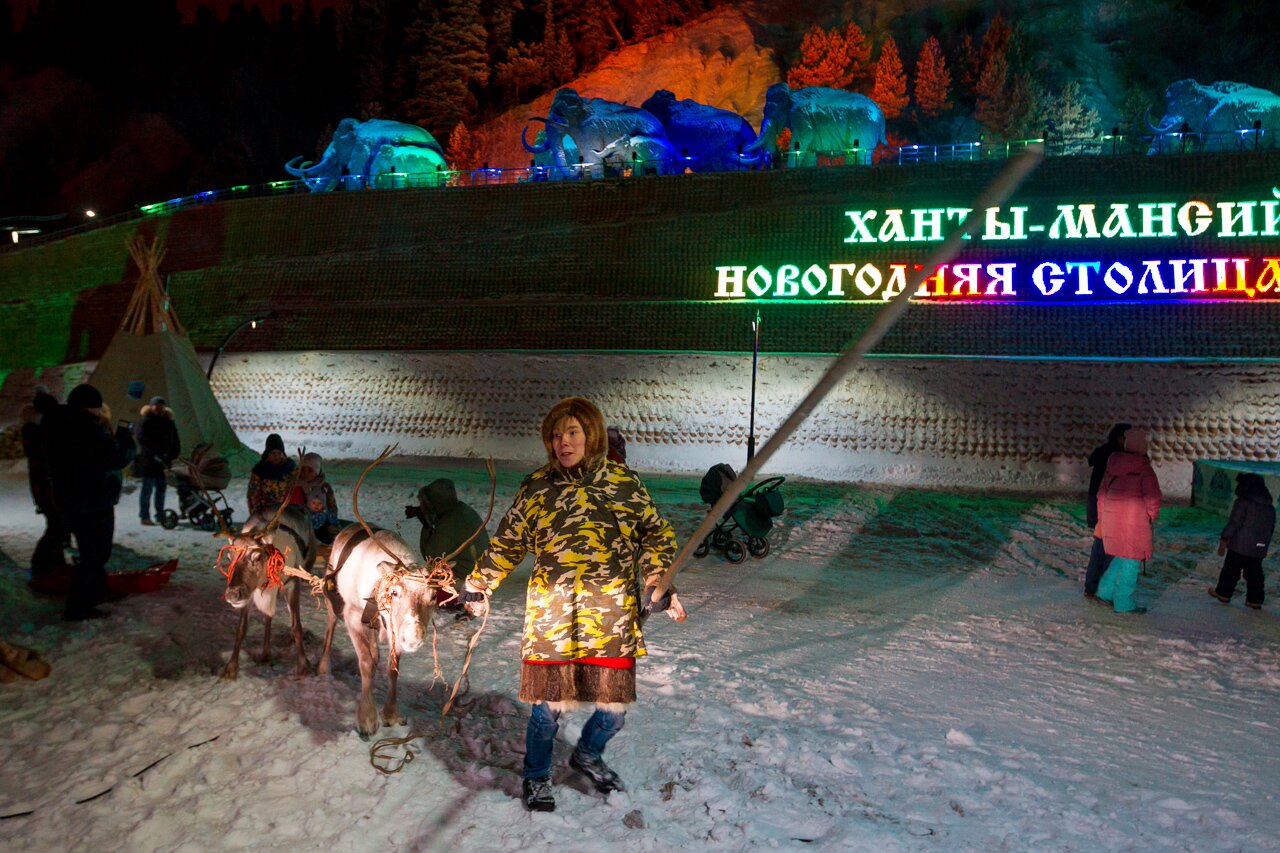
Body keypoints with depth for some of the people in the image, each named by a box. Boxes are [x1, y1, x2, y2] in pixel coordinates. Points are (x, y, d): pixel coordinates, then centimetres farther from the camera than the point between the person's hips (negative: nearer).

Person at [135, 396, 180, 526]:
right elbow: (141, 438, -17)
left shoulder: (168, 421, 13)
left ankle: (160, 514, 19)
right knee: (147, 488, -3)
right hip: (148, 460, -6)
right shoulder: (145, 421, -7)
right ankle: (144, 516, 1)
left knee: (161, 488, 11)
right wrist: (154, 454, -24)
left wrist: (173, 454, 5)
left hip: (163, 460, 6)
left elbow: (174, 440, 17)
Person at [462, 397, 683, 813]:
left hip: (612, 620, 1)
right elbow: (507, 543, 13)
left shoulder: (624, 482, 3)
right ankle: (537, 777, 32)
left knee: (614, 707, 9)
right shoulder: (537, 487, 3)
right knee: (547, 707, 3)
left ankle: (587, 756, 42)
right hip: (551, 618, -1)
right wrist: (478, 586, 16)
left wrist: (657, 581, -6)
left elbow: (656, 533, 8)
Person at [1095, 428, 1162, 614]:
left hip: (1111, 519, 6)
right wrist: (1152, 515, 6)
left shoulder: (1112, 466, 6)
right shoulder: (1144, 469, -12)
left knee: (1122, 556, 22)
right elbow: (1153, 497, -15)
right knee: (1131, 561, 4)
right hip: (1133, 521, -6)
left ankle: (1105, 590, 19)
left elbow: (1102, 493, 11)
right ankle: (1124, 603, 10)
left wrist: (1102, 519, 20)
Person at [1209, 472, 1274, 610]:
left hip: (1240, 546, -6)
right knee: (1254, 574, 11)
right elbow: (1271, 527, 17)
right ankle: (1255, 600, 12)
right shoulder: (1269, 506, 9)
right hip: (1259, 548, 6)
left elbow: (1234, 523, -18)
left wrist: (1223, 540, -13)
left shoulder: (1243, 502, -14)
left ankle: (1223, 593, 15)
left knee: (1231, 570, 7)